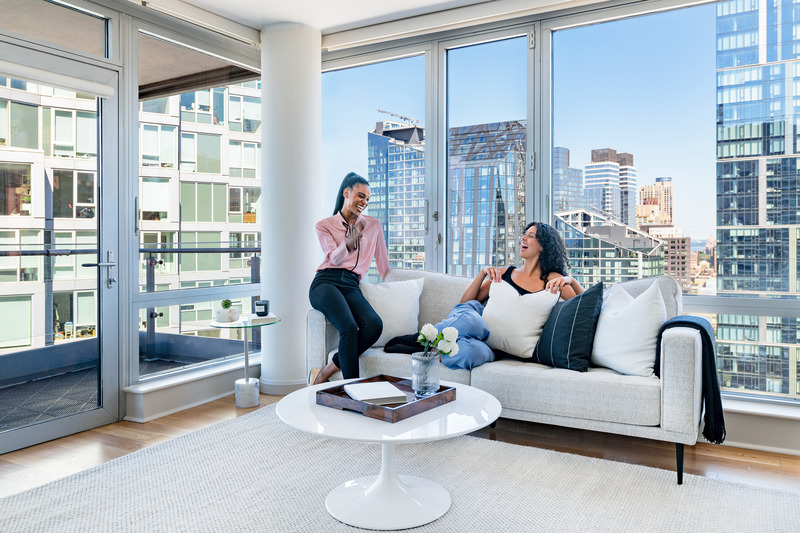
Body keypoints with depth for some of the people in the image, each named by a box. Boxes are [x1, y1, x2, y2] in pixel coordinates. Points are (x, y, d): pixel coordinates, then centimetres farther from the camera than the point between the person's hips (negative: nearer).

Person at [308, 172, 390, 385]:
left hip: (351, 286, 3)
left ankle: (324, 374, -20)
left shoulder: (374, 225, 19)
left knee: (375, 325, -29)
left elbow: (383, 263, 26)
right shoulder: (324, 225, 11)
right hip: (326, 282, -3)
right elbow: (335, 259, -4)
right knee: (349, 327, -33)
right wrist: (350, 242, -23)